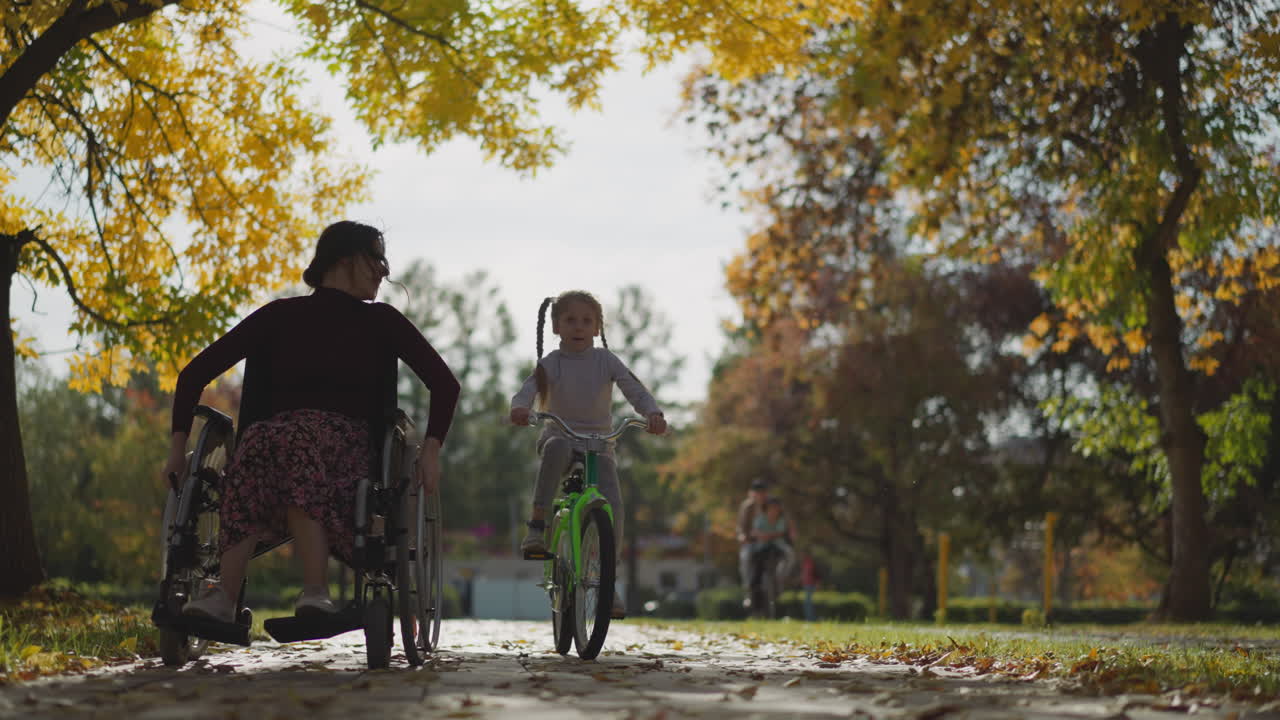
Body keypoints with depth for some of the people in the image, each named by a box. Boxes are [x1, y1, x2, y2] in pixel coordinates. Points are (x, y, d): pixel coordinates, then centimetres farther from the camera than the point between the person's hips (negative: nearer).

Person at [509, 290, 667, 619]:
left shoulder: (606, 361, 0)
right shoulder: (551, 363, -1)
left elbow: (637, 392, -6)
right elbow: (526, 391, -15)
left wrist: (654, 414, -27)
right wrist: (519, 408, -39)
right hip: (559, 436, -1)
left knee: (613, 504, -20)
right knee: (556, 448, -40)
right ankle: (536, 525, -35)